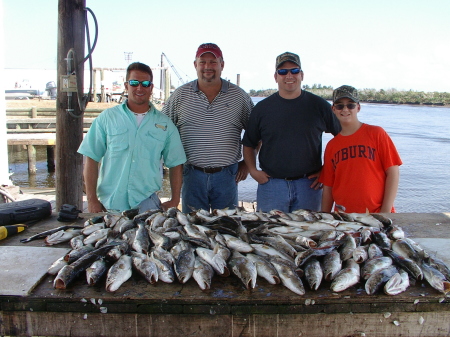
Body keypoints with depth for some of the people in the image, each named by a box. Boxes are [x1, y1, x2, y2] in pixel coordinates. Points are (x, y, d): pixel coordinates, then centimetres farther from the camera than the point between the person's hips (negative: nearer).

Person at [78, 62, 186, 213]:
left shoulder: (165, 124, 7)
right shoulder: (107, 118, 4)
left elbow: (175, 164, 9)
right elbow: (91, 159, 2)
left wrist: (175, 200, 2)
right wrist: (92, 199, -4)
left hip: (147, 203, 0)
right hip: (110, 205, 0)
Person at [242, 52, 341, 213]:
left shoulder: (319, 106, 3)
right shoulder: (262, 108, 4)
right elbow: (249, 144, 12)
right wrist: (253, 170, -1)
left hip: (308, 185, 0)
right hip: (271, 184, 0)